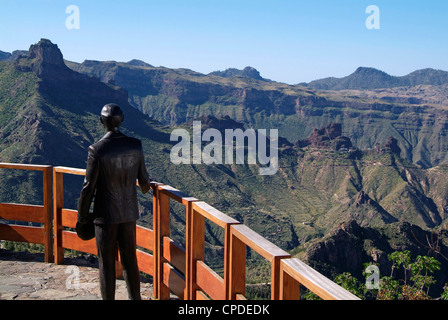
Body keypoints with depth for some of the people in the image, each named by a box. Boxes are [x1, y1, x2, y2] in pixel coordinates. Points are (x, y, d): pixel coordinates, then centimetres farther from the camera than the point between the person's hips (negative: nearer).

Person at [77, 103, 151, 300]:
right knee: (130, 261, 17)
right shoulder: (135, 145, -5)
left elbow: (89, 186, -14)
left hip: (105, 215, -4)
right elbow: (143, 179, 7)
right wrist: (145, 187, 32)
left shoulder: (97, 150, -18)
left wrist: (82, 216, 0)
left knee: (107, 264, 8)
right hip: (129, 213, 4)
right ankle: (135, 297, 27)